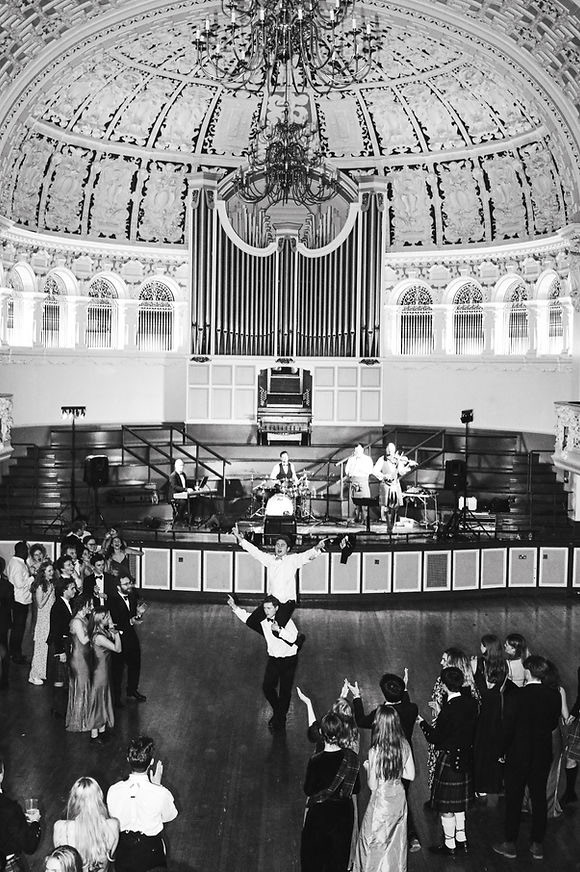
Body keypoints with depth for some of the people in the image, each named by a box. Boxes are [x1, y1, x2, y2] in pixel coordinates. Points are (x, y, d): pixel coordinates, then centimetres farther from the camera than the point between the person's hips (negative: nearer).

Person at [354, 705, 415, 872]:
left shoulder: (375, 751, -24)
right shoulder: (404, 745, -10)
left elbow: (372, 785, -16)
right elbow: (411, 775, 1)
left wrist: (368, 767, -1)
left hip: (381, 800, -5)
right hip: (399, 797, 5)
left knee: (375, 842, 16)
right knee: (396, 840, 23)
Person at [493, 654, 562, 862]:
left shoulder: (516, 697, -21)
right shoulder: (554, 696, -9)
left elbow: (507, 728, -14)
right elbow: (553, 724, 4)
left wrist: (503, 752, 1)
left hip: (518, 754, -4)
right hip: (543, 755, 4)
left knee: (513, 800, 9)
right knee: (539, 799, 15)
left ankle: (510, 844, 20)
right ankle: (538, 846, 25)